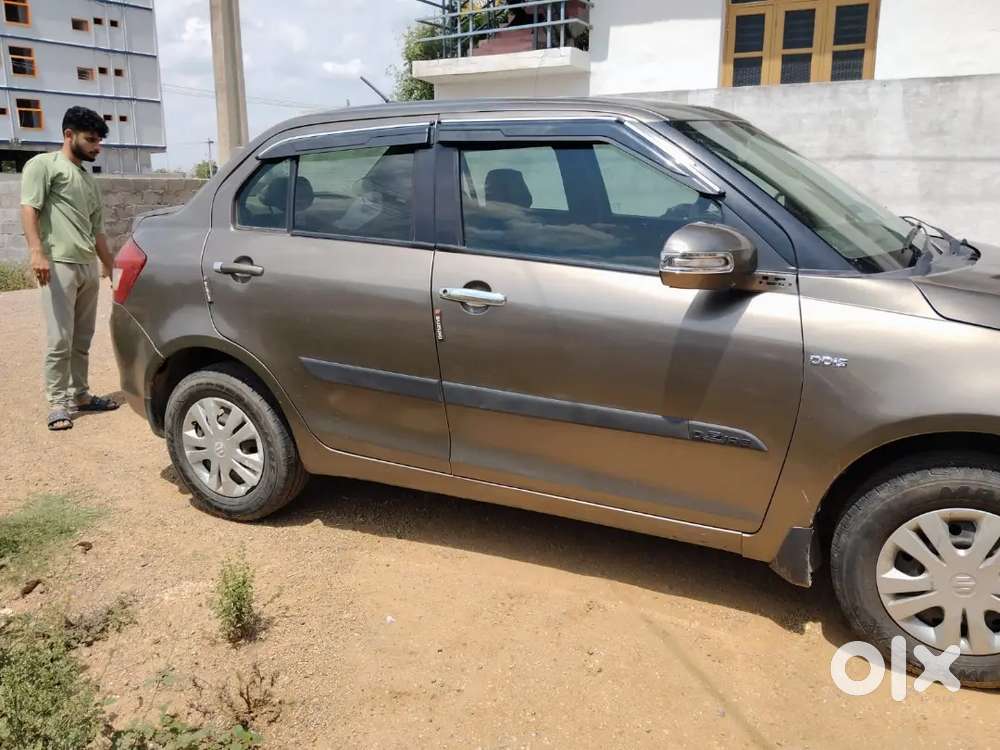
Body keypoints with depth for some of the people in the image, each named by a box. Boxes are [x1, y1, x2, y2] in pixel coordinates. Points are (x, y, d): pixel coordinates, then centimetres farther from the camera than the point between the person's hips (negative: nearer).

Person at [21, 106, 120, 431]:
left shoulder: (89, 180, 23)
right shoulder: (43, 164, 3)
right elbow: (29, 209, -9)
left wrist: (109, 266, 23)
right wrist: (37, 251, -22)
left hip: (88, 267, 7)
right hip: (59, 265, -7)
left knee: (82, 339, 10)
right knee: (60, 339, -7)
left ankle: (79, 394, 19)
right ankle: (57, 403, 0)